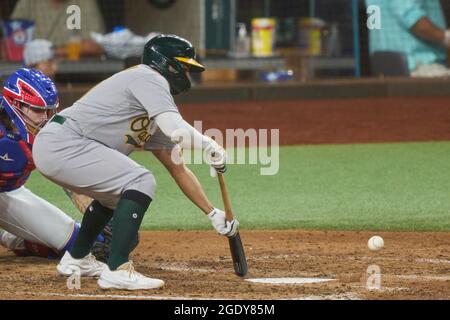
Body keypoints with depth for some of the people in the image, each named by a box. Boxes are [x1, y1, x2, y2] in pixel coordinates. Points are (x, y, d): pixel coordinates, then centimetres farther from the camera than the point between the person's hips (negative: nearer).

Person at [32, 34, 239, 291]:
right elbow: (176, 130, -21)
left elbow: (178, 167, 24)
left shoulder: (154, 116, 23)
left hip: (51, 149, 11)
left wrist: (213, 213, 20)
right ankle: (117, 270, -18)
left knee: (116, 190, 29)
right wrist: (211, 146, -7)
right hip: (63, 144, -11)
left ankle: (76, 259, 36)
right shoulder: (149, 78, -6)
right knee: (141, 182, -14)